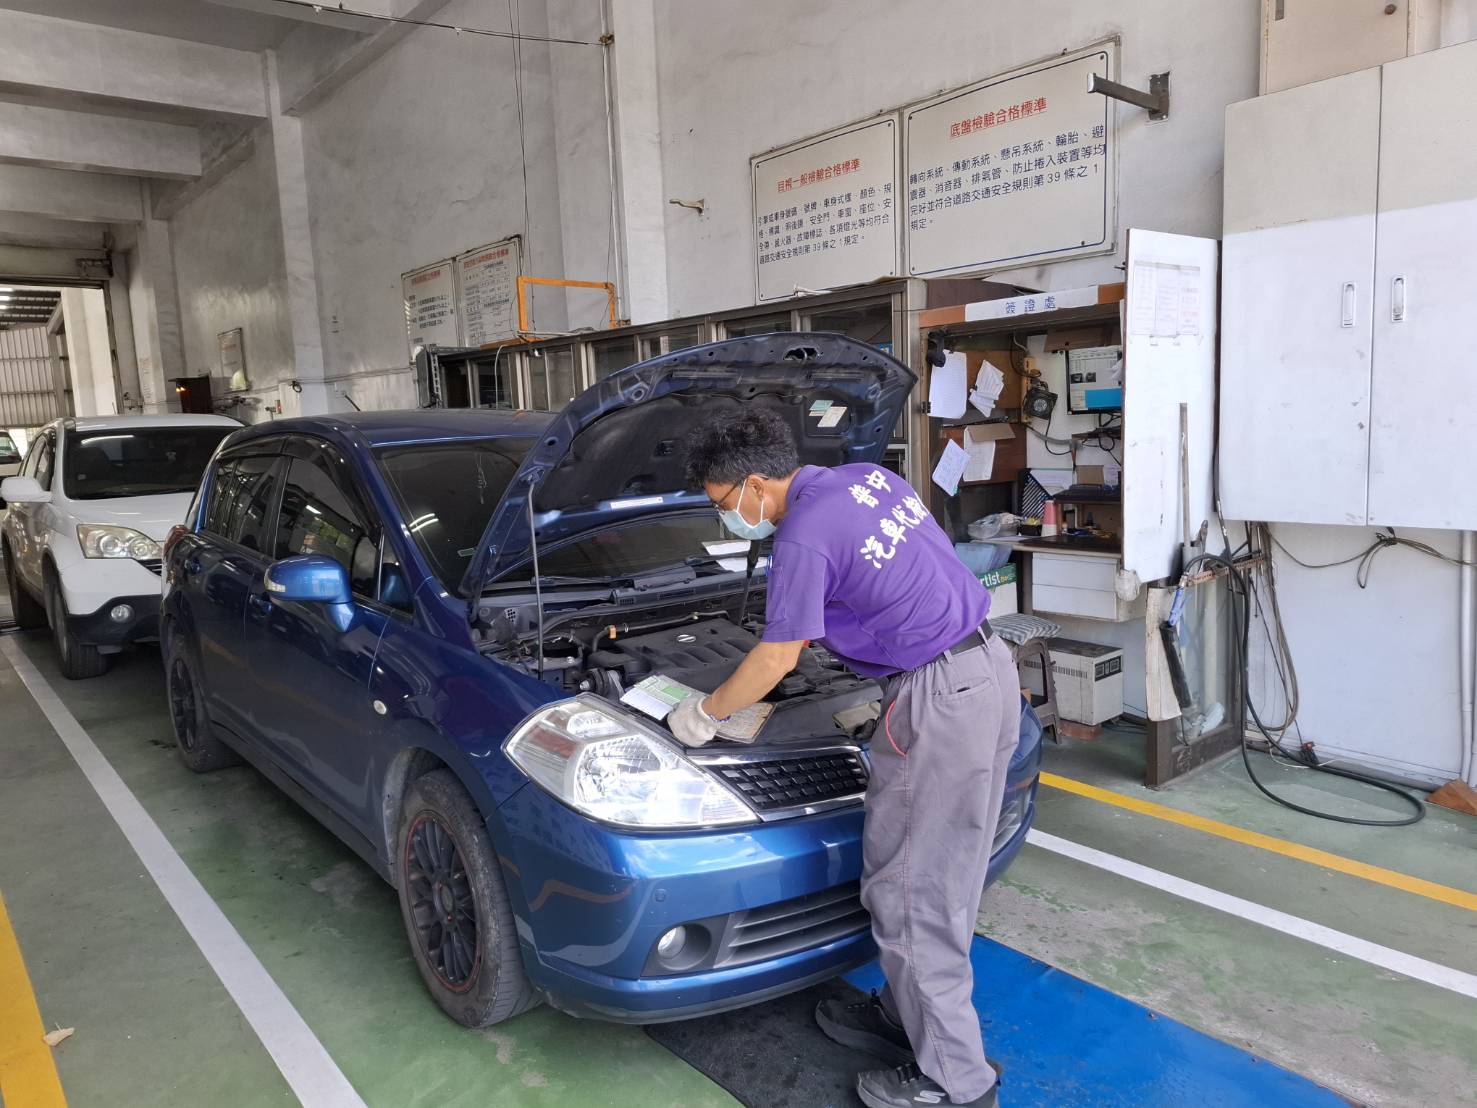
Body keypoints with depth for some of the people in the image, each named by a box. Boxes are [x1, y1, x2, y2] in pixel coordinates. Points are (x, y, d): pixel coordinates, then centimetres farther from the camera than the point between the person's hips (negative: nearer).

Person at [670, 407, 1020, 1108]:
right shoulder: (870, 477, 10)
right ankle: (905, 1016, 36)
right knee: (944, 880, 19)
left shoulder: (803, 539, -15)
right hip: (991, 670, 10)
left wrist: (704, 714, 6)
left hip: (939, 701, -10)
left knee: (909, 890, 4)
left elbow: (776, 659, -9)